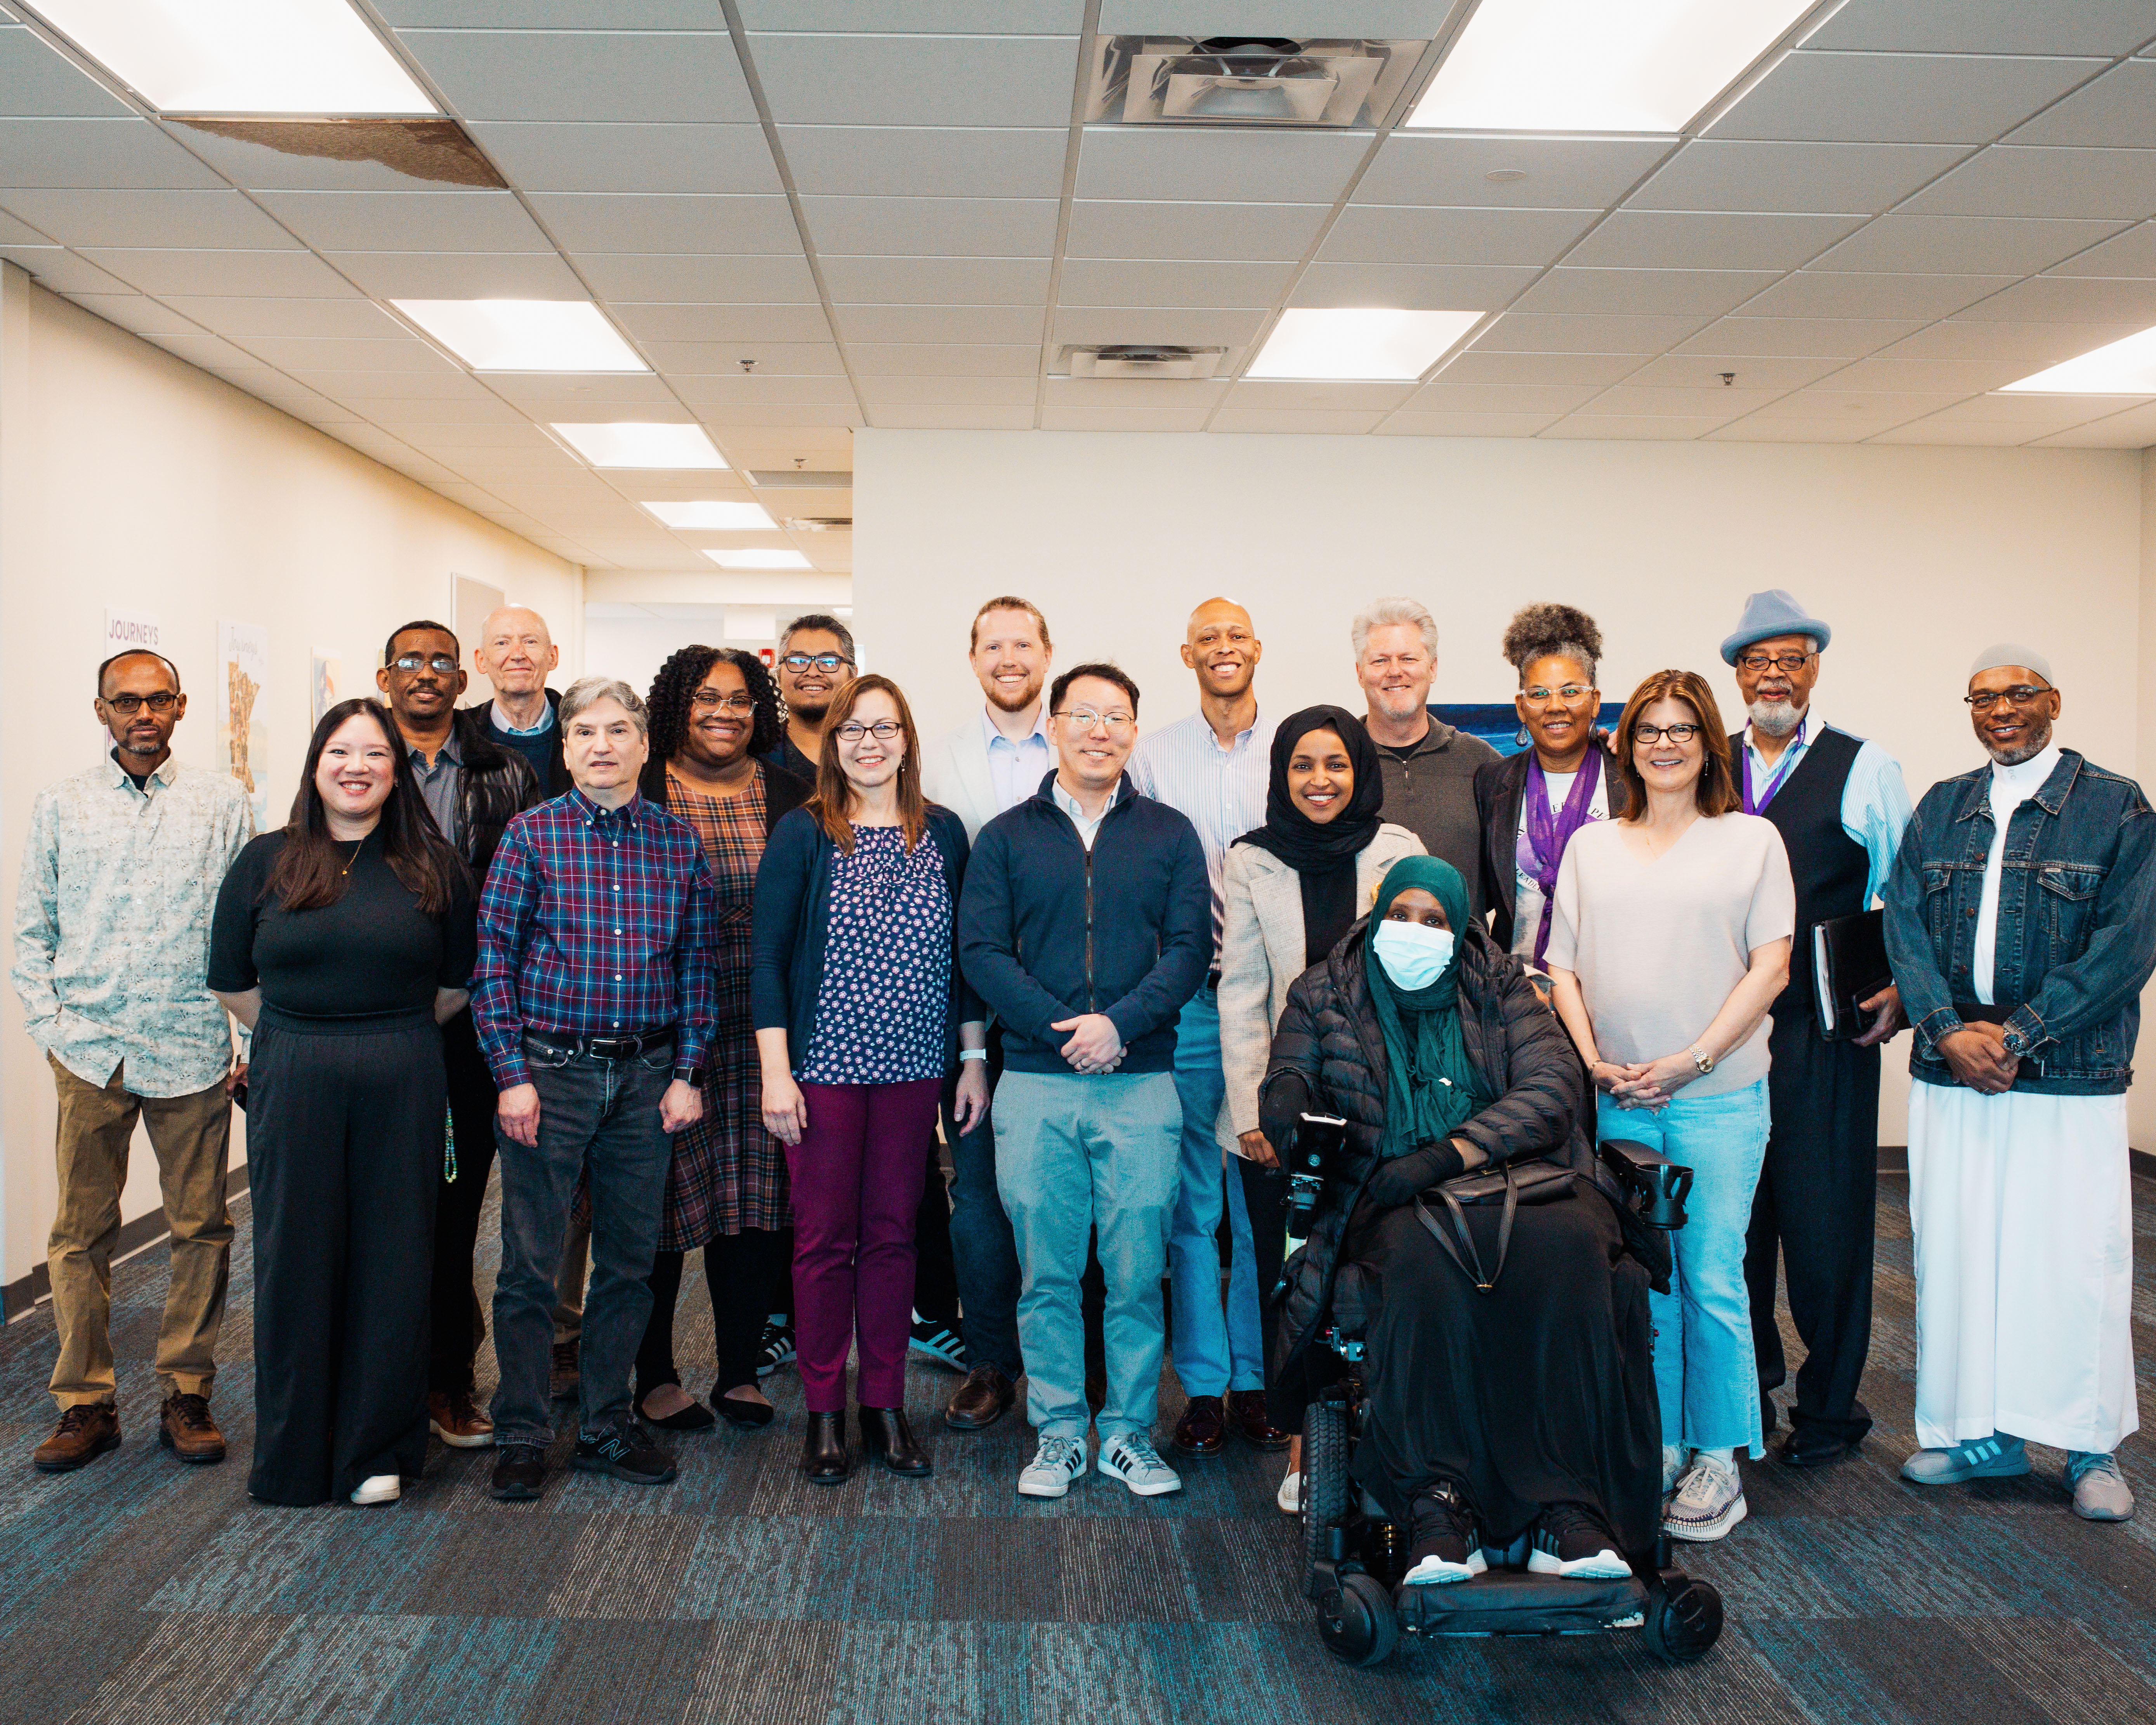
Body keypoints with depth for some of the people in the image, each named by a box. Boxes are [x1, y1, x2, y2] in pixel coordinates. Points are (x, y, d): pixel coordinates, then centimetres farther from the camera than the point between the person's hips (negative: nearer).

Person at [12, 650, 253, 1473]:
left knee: (200, 1226, 4)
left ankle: (186, 1393, 17)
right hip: (89, 1049, 1)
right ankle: (86, 1401, 16)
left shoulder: (222, 801, 5)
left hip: (192, 1047, 0)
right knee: (81, 1232, 4)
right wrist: (47, 1023, 1)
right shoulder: (61, 804, 8)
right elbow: (32, 927, 11)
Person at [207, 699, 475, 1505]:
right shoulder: (267, 862, 5)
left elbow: (457, 985, 9)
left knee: (391, 1258, 5)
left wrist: (393, 1038, 9)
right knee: (296, 1255, 6)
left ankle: (376, 1448, 19)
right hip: (291, 1086, 0)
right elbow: (232, 983, 9)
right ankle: (293, 1453, 21)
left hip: (403, 1088, 0)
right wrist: (301, 1038, 9)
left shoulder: (433, 866, 4)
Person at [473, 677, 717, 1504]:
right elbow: (492, 956, -3)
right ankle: (522, 1436, 18)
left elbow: (698, 963, 7)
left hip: (647, 1077, 3)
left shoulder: (679, 842, 5)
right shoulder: (532, 833, -2)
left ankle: (606, 1426, 25)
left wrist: (687, 1073, 2)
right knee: (530, 1263, 4)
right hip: (550, 1067, -2)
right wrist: (511, 1075, -9)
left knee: (630, 1262, 10)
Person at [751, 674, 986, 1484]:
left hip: (912, 1068, 2)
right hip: (824, 1067, -2)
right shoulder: (802, 834, -3)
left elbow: (963, 953, 9)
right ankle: (824, 1414, 17)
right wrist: (775, 1073, -10)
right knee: (825, 1237, 4)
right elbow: (768, 956, -4)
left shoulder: (943, 834, 5)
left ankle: (885, 1407, 20)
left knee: (893, 1235, 9)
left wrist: (975, 1060, 7)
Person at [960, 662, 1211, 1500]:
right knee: (1046, 1270, 6)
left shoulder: (1169, 835, 10)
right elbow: (980, 950, 1)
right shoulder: (1006, 838, 9)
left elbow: (1190, 947, 1)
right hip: (1034, 1085, 0)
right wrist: (1060, 1028, -12)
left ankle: (1129, 1432, 18)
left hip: (1142, 1084, 0)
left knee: (1137, 1270, 3)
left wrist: (1120, 1023, -13)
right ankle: (1058, 1432, 18)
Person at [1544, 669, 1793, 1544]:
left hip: (1719, 1096, -3)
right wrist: (1594, 1060, -4)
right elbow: (1563, 966, 10)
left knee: (1712, 1280, -1)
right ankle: (1657, 1449, 21)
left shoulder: (1752, 839, 3)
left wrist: (1692, 1060, -11)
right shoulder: (1590, 845, 12)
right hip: (1617, 1100, 3)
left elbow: (1770, 968, -3)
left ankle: (1718, 1460, 12)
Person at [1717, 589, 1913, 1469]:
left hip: (1827, 1031, -3)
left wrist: (1903, 990, -7)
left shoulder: (1866, 768, 3)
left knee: (1825, 1218, 1)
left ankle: (1829, 1406, 17)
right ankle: (1745, 1389, 25)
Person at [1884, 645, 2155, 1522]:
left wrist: (2016, 1033, -13)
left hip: (2072, 1080, -3)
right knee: (1956, 1248, 6)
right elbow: (1904, 923, 6)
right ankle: (1980, 1432, 20)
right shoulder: (1940, 809, 12)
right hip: (1951, 1074, 4)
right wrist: (1949, 1029, -9)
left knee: (2074, 1256, 0)